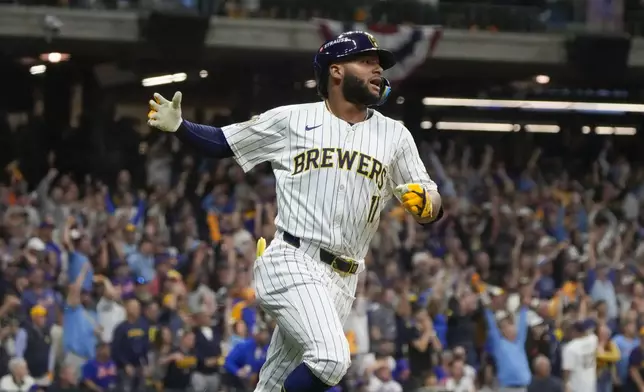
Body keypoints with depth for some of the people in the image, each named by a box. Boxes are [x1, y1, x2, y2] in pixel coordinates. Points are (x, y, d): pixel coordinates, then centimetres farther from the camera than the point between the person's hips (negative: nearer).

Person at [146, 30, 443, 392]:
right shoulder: (292, 121, 6)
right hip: (292, 264, -4)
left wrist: (424, 202, -12)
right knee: (331, 360, -28)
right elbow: (222, 143, 13)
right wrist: (178, 126, -6)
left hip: (341, 281, 4)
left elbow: (433, 209, 12)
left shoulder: (394, 135, 14)